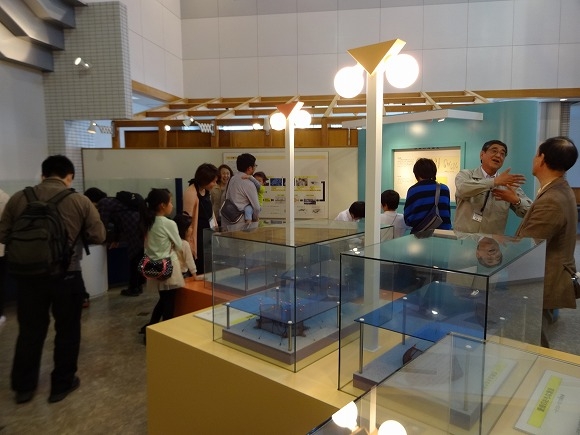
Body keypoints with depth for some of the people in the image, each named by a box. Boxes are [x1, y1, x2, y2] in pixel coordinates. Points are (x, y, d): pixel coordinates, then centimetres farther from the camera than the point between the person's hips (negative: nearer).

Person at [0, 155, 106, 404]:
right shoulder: (80, 201, -8)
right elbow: (98, 236, -5)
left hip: (27, 275, 3)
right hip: (67, 276, -3)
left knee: (30, 330, 17)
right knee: (67, 330, 13)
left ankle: (23, 386, 31)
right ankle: (62, 384, 25)